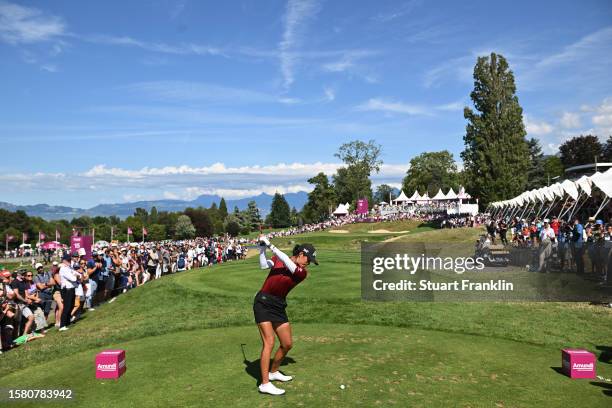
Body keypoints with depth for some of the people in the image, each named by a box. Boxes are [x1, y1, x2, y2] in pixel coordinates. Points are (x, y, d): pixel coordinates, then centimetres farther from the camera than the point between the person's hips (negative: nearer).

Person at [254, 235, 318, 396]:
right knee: (269, 342, -14)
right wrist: (262, 247, -14)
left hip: (279, 306, 4)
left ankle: (273, 372, 33)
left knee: (287, 344, 8)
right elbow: (264, 265, -8)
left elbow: (287, 261, -17)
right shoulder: (277, 259, 2)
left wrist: (270, 245, -20)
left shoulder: (302, 273, -2)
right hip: (263, 303, -4)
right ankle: (265, 384, -9)